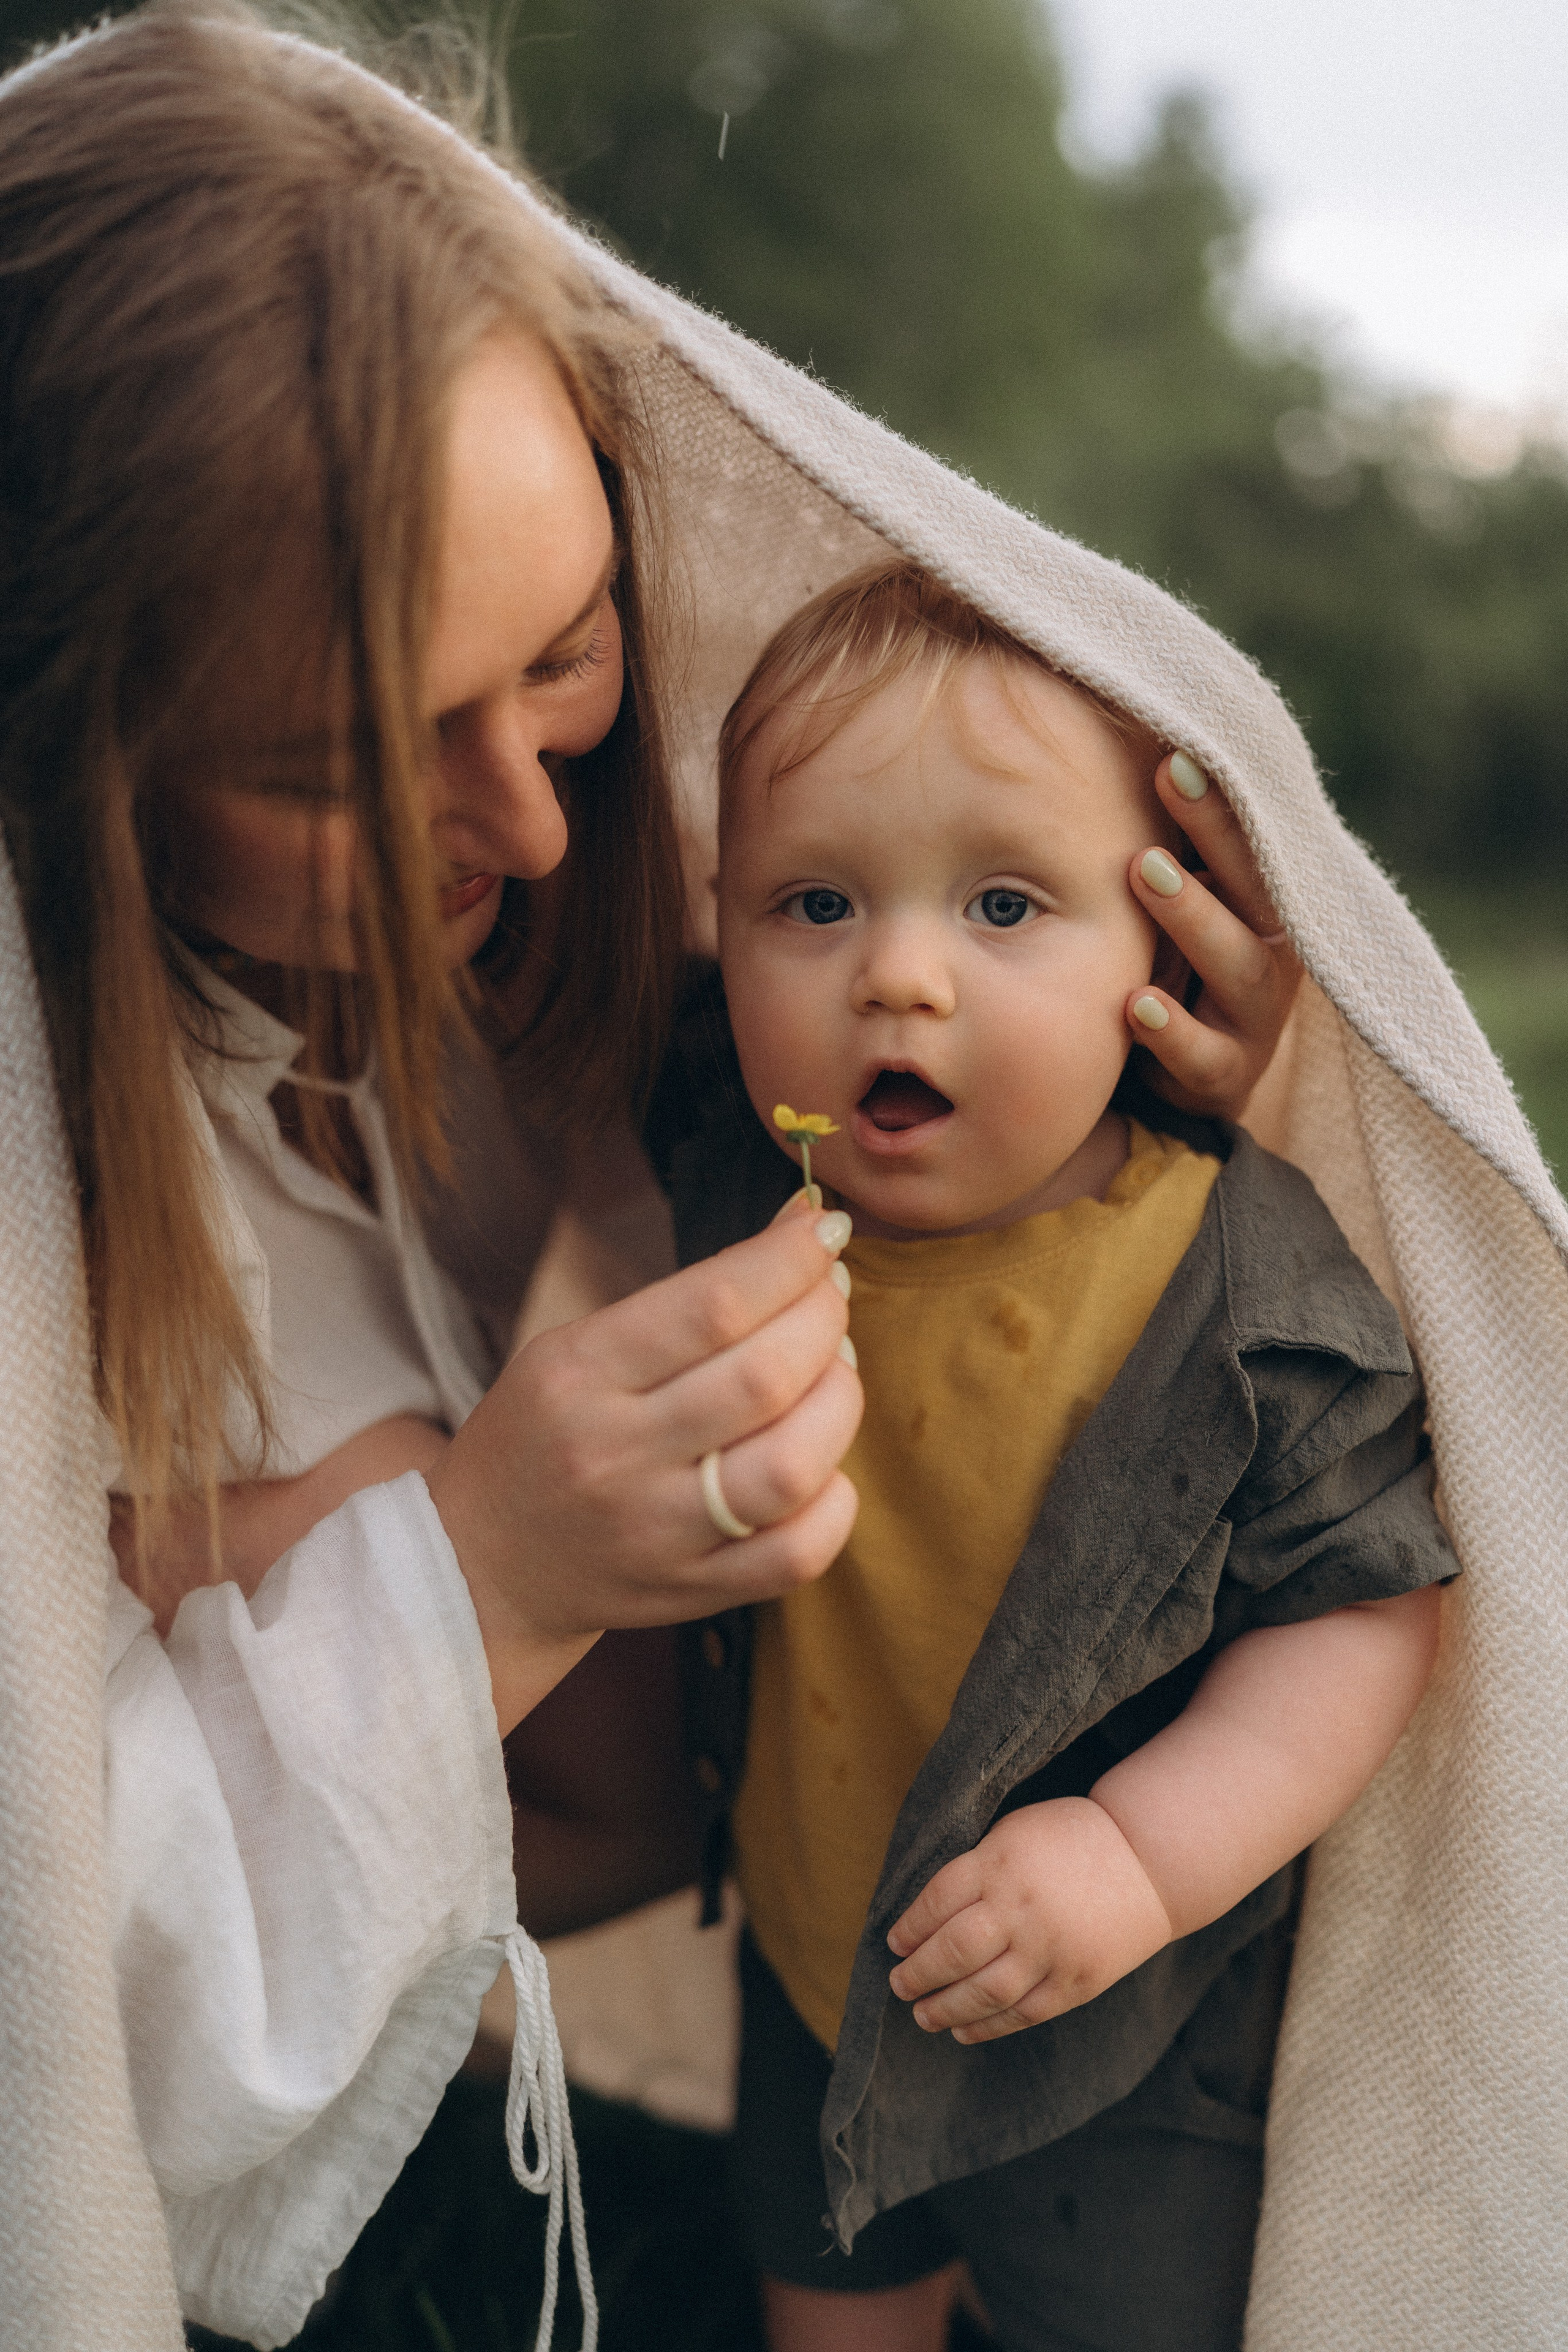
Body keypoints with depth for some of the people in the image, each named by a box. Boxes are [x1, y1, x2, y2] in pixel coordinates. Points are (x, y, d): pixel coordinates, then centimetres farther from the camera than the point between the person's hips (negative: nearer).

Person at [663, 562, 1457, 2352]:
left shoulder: (1245, 1284, -28)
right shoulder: (745, 1191, -17)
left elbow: (1364, 1613, -20)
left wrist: (1147, 1851, -29)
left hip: (1124, 2024, -3)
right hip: (809, 1952, 4)